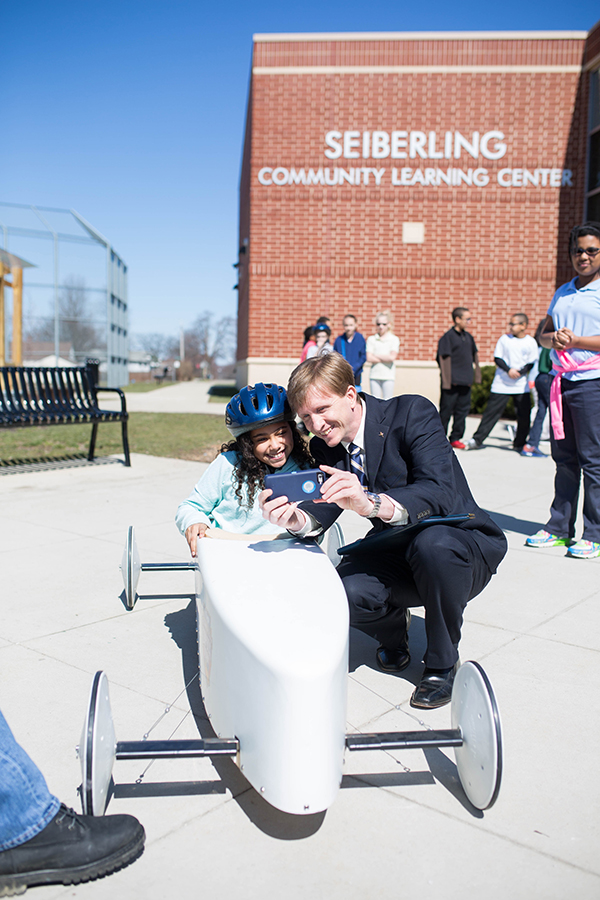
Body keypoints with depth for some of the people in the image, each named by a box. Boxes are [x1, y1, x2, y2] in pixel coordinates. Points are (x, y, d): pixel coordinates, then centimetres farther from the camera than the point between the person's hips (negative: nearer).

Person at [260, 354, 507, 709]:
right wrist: (295, 519, -35)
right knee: (344, 593, -27)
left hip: (462, 548, -3)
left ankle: (442, 663, -11)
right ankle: (393, 630, 11)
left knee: (432, 543, -39)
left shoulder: (412, 413, -18)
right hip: (398, 554, 4)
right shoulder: (324, 447, 0)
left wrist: (371, 504, -47)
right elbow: (322, 514, -11)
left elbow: (440, 494, -31)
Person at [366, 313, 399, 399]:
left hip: (388, 376, -2)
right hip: (375, 375, 2)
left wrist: (376, 355, -3)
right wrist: (385, 359, -8)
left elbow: (392, 357, -10)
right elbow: (369, 358, -4)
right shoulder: (371, 339, 7)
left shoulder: (394, 339, 3)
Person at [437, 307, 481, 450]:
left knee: (463, 409, 9)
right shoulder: (448, 337, -8)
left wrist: (477, 376, 15)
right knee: (446, 410, -1)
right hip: (451, 382, -7)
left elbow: (475, 356, 20)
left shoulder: (468, 337, 13)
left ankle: (455, 438, 18)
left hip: (465, 382, 7)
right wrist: (447, 381, -15)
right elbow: (444, 358, -11)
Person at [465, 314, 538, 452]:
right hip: (501, 384, 0)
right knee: (491, 412, -1)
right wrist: (508, 370, -14)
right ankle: (477, 440, 6)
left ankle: (519, 444, 16)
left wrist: (520, 372, -15)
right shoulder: (505, 339, 3)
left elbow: (532, 363, 2)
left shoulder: (531, 342, 2)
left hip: (521, 385, 1)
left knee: (524, 416, 0)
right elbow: (497, 358, 2)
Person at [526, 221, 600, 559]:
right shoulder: (562, 293, 19)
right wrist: (553, 338, -3)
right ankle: (559, 527, 16)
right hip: (562, 381, 6)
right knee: (564, 458, 9)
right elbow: (544, 334, 19)